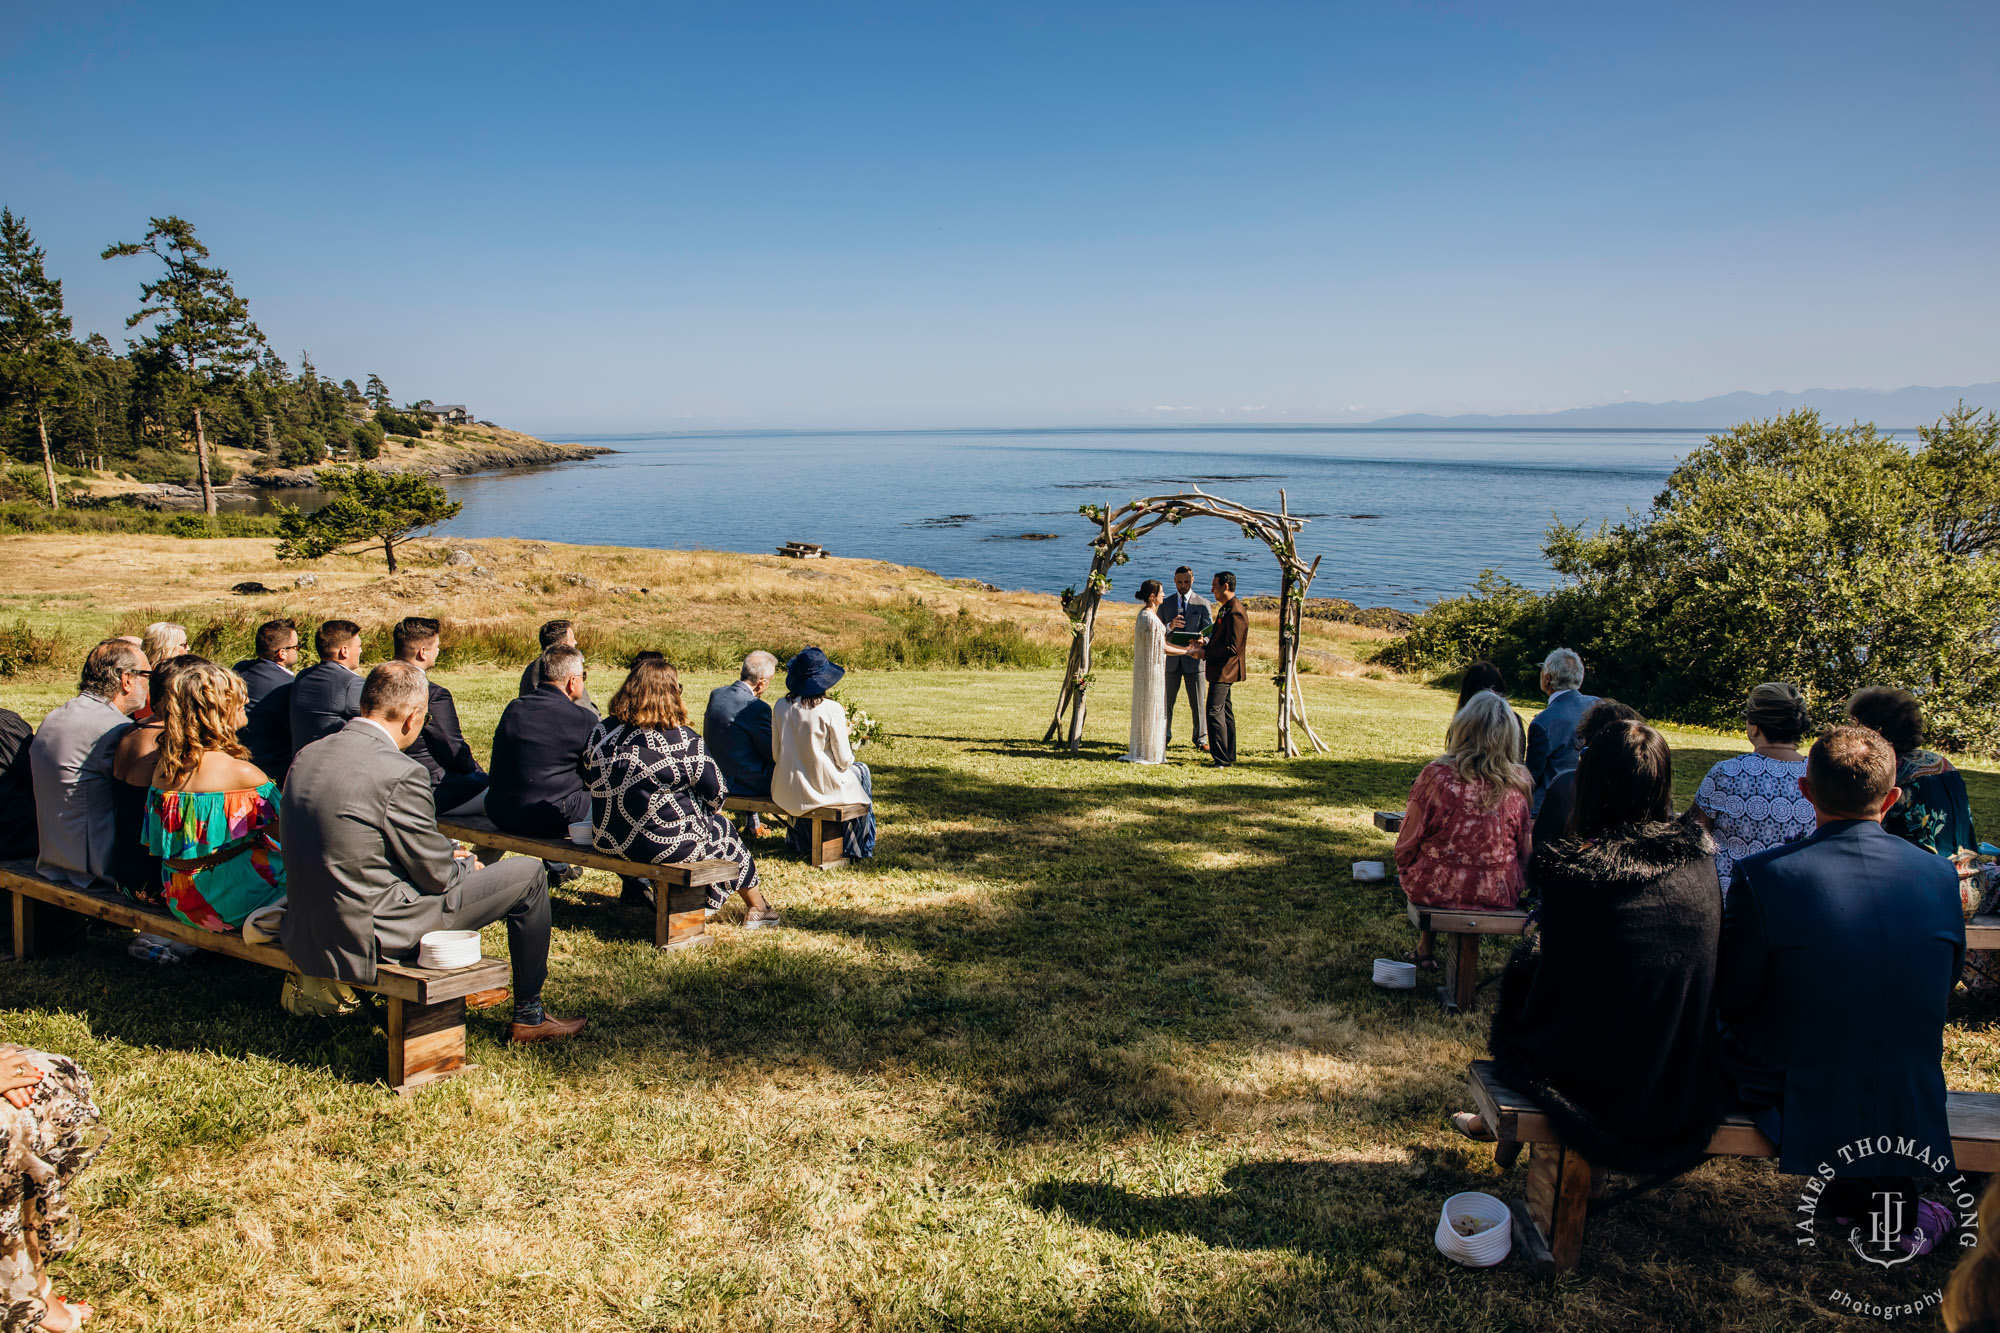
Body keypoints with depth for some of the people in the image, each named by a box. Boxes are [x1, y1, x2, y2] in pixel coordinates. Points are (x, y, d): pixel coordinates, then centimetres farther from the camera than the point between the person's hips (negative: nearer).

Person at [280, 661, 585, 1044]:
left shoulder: (307, 756, 2)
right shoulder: (399, 773, -23)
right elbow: (438, 875, -14)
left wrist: (447, 853, 14)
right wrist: (466, 864, 10)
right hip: (374, 933, -9)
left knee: (458, 867, 32)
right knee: (526, 875, 5)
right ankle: (528, 1016, 19)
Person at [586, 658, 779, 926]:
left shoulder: (601, 733, -2)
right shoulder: (683, 740, -16)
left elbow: (589, 782, 10)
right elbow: (716, 793, -8)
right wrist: (703, 813, 14)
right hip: (664, 844, -6)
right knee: (722, 829, 23)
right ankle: (758, 908, 38)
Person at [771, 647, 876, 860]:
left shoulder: (781, 706, -5)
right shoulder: (831, 709, -18)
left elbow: (776, 755, 4)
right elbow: (844, 760, -13)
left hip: (786, 793, 4)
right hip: (824, 788, -4)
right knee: (861, 770, 27)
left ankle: (799, 841, 50)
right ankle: (857, 848, 38)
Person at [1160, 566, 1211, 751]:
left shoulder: (1202, 603, 3)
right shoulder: (1165, 603, 8)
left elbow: (1207, 631, -3)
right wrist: (1170, 626, -18)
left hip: (1193, 659, -2)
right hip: (1171, 659, 2)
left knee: (1198, 702, 2)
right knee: (1166, 701, 9)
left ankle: (1201, 739, 11)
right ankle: (1164, 736, 21)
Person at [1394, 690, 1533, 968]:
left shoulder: (1436, 775, -17)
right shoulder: (1517, 784, -10)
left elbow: (1407, 846, -7)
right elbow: (1522, 852, 3)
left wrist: (1406, 873, 15)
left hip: (1436, 889, -2)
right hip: (1498, 894, 2)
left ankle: (1426, 946, 39)